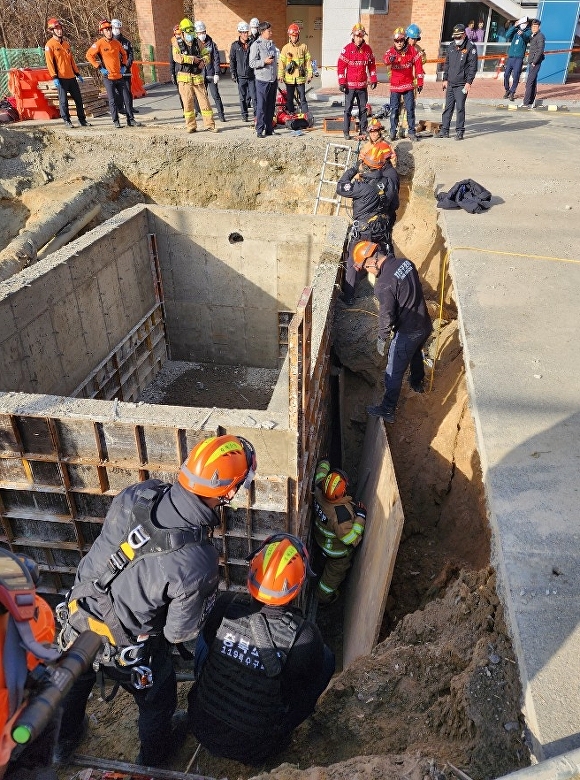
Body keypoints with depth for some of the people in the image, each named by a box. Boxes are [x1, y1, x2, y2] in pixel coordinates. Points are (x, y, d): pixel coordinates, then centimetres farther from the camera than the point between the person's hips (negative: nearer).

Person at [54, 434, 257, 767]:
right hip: (125, 649, -4)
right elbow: (178, 632, -20)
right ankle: (153, 758, 58)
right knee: (157, 699, 29)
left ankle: (63, 741, 65)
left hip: (78, 618, 5)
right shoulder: (199, 563, -36)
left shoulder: (136, 494, -24)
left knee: (75, 681, 35)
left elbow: (103, 548, -6)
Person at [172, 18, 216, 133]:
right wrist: (193, 59, -15)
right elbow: (177, 57, -17)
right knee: (188, 103, 1)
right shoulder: (177, 43, -1)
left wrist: (203, 61, -10)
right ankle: (191, 126, 9)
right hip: (185, 78, -2)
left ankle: (210, 125, 8)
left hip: (198, 77, 3)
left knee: (204, 101, 0)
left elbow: (206, 54, 13)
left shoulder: (198, 42, 10)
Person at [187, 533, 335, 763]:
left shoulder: (226, 605, -22)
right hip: (254, 748, -2)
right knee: (326, 657, 6)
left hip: (203, 728, 2)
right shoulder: (305, 636, -27)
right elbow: (311, 678, -5)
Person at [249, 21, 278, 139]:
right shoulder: (256, 45, -6)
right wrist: (264, 61, -21)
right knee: (261, 106, -6)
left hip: (273, 79, 7)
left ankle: (269, 128, 15)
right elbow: (252, 63, -10)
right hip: (262, 80, -7)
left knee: (271, 106, 8)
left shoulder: (272, 44, 15)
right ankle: (260, 130, -1)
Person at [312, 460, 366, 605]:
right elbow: (350, 539, -36)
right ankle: (323, 598, 50)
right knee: (335, 573, 25)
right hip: (338, 551, -5)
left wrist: (324, 464, 16)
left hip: (321, 538, 6)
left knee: (328, 564, 37)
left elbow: (320, 471, -5)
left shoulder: (319, 489, -30)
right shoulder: (341, 513, -48)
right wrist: (360, 517, -32)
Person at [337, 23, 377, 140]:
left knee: (363, 108, 9)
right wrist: (342, 83, -11)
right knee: (348, 109, -1)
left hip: (363, 85, 4)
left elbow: (372, 65, 14)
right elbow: (341, 66, -6)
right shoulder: (347, 49, -5)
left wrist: (373, 80, 10)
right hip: (350, 85, -4)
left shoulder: (368, 49, 6)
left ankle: (363, 130, 17)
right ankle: (346, 131, 5)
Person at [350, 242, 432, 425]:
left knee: (394, 373, 7)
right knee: (416, 354, 35)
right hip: (425, 324, 8)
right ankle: (417, 383, 59)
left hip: (407, 333, -8)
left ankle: (387, 410, 19)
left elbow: (386, 316, -21)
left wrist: (382, 339, -7)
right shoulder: (405, 262, -3)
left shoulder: (384, 283, -26)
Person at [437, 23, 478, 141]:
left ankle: (459, 131, 2)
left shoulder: (470, 48, -5)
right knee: (448, 107, 8)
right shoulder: (451, 47, 12)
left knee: (460, 108, -5)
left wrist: (469, 82, -15)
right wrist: (445, 79, 15)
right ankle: (444, 130, 14)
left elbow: (473, 66, -8)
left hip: (462, 85, -6)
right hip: (450, 83, 6)